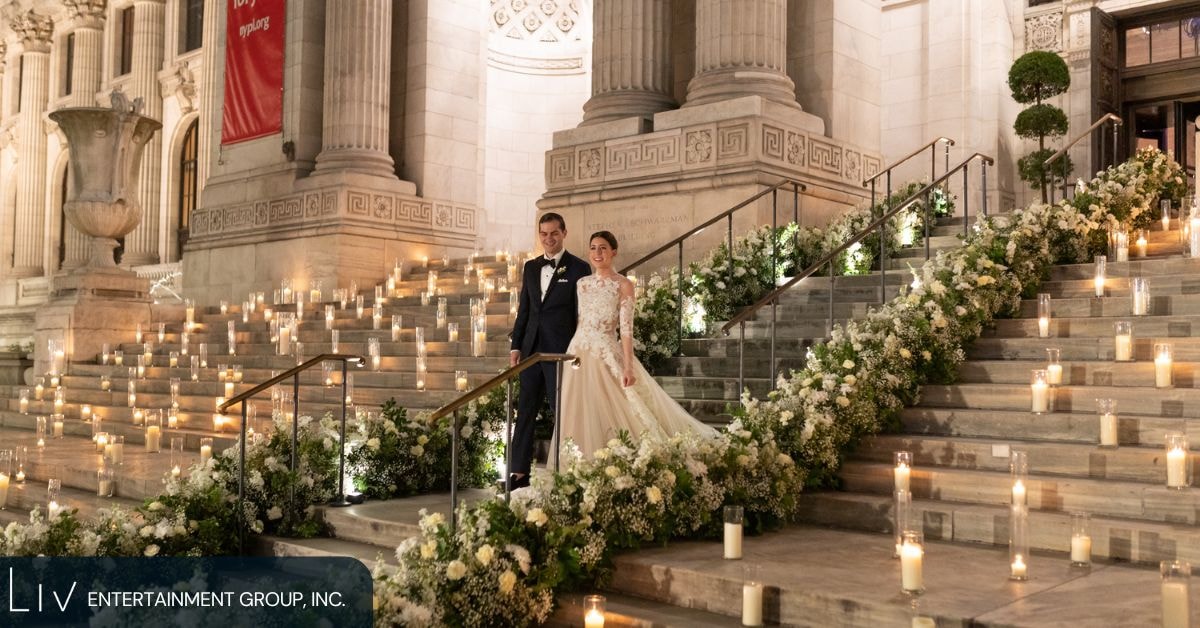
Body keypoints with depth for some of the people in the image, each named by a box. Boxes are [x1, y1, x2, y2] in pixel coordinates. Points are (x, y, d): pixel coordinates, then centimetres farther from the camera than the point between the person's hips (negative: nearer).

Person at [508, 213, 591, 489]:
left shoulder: (579, 268, -4)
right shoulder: (531, 267, 12)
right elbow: (524, 309, 14)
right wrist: (516, 346, 9)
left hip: (561, 351, -5)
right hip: (531, 349, 5)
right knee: (525, 411, 7)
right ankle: (519, 472, 13)